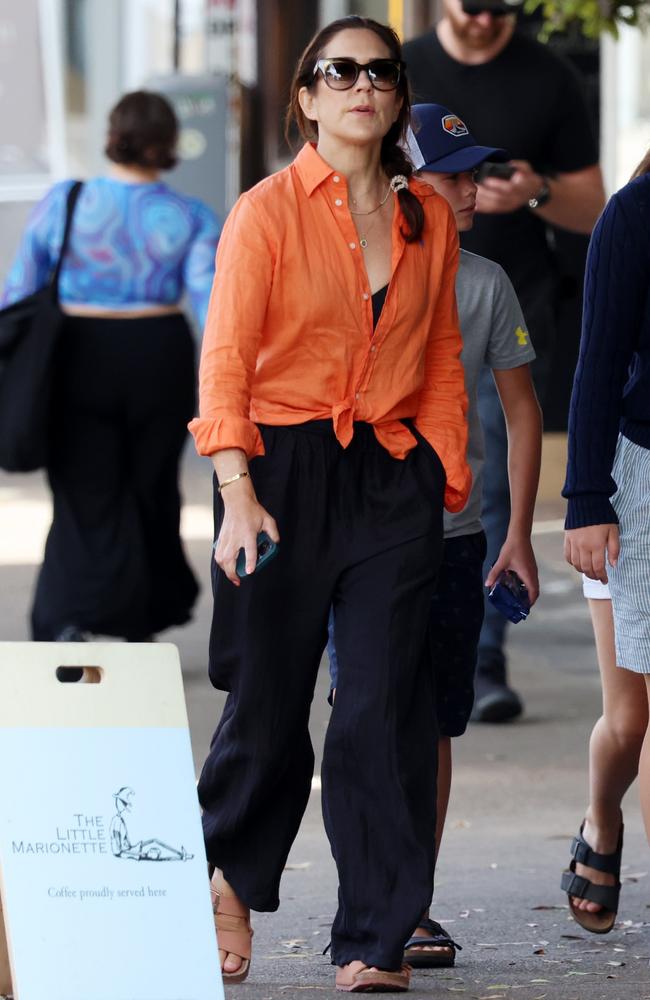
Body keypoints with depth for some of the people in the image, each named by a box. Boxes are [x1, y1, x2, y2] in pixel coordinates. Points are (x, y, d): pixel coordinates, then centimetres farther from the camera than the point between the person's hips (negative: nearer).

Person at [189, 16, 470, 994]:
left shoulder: (428, 217, 9)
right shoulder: (267, 212, -3)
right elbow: (225, 361, -7)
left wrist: (446, 477, 7)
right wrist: (237, 497, -16)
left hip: (394, 482, 3)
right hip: (283, 472, -3)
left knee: (385, 708, -4)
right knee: (268, 698, 4)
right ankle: (231, 878, 31)